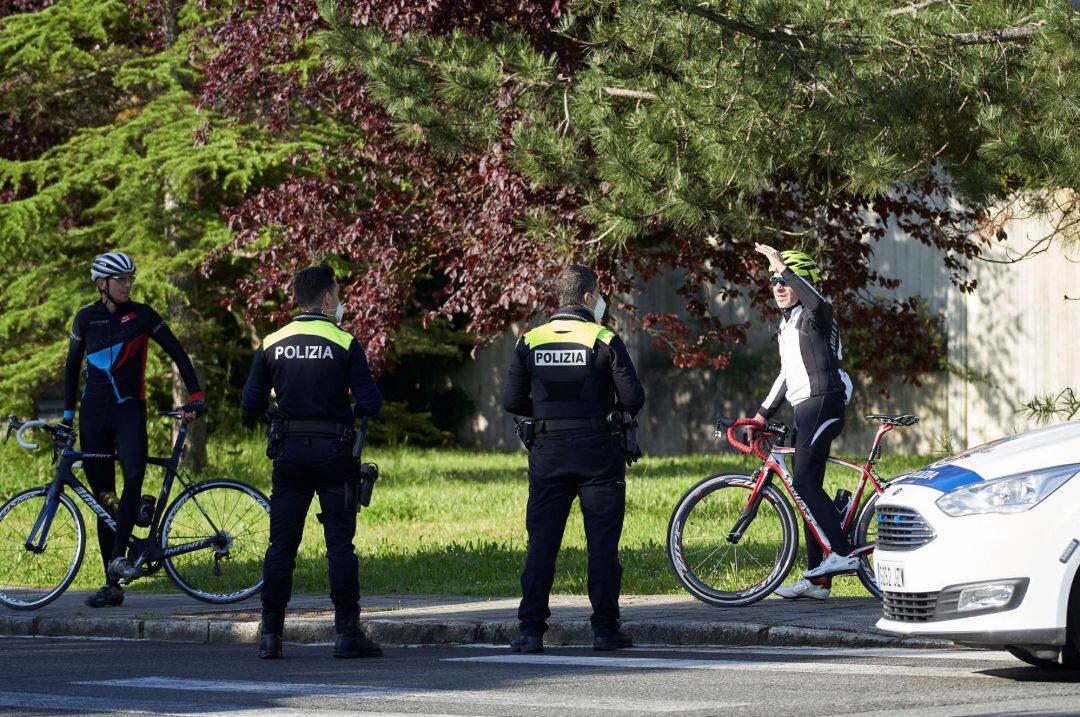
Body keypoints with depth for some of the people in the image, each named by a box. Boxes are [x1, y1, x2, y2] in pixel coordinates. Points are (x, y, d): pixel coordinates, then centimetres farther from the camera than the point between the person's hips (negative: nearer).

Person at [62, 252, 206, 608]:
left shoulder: (141, 315, -1)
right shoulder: (86, 318, 4)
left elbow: (177, 353, 1)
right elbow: (72, 365, 14)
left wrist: (195, 397, -8)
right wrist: (68, 415, 12)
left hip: (130, 411, -2)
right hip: (93, 414, 2)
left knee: (134, 476, -29)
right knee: (103, 497, 2)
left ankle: (118, 555, -20)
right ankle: (112, 585, 5)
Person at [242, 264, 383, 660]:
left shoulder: (272, 344, 3)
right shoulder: (345, 343, -6)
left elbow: (251, 405, 4)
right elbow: (371, 403, -9)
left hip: (289, 450, 3)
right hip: (333, 450, -3)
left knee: (281, 544, 6)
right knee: (340, 543, 1)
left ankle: (270, 634, 3)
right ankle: (347, 633, 0)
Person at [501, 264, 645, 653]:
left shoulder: (530, 341, 4)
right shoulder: (604, 340, -5)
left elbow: (511, 401, 4)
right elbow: (633, 398, -8)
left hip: (548, 452, 3)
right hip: (596, 449, -3)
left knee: (541, 543, 5)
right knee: (602, 543, 4)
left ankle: (530, 630, 1)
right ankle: (605, 628, 4)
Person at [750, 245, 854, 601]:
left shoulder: (813, 315, -8)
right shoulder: (788, 322, 22)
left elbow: (817, 302, -35)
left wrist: (784, 267, -33)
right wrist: (764, 412, 26)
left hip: (822, 402, -10)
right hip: (806, 409, 10)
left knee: (805, 483, -18)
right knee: (807, 489, 8)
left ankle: (842, 553, -20)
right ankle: (817, 578, 9)